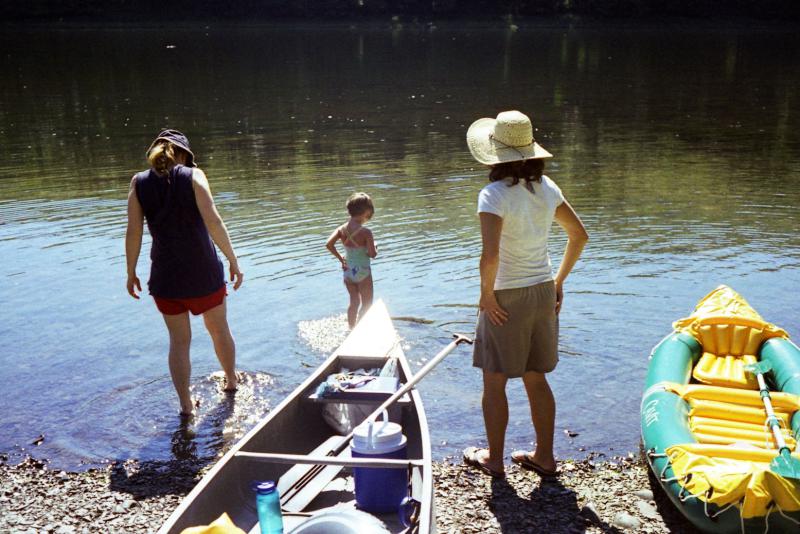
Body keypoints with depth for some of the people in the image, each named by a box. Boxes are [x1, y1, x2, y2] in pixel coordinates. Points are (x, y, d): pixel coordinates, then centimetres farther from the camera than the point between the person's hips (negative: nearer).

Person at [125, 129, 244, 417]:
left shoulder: (139, 182, 0)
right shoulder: (193, 175, -7)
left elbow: (134, 232, -3)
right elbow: (213, 222, -16)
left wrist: (131, 273, 6)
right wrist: (233, 261, -11)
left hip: (165, 277, 2)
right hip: (204, 273, -2)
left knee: (179, 341, 15)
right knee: (220, 330, 20)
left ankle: (185, 404, 18)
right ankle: (231, 382, 39)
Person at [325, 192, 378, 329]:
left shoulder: (342, 229, -3)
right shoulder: (365, 232, -19)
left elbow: (329, 244, -10)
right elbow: (372, 254, -19)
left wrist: (340, 258, 1)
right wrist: (375, 247, 2)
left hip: (348, 270, 6)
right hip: (362, 271, -6)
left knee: (354, 302, 20)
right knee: (366, 304, 10)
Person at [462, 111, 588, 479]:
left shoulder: (495, 194, -20)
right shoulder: (546, 188, 1)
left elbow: (490, 256, -29)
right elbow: (579, 235, 9)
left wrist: (486, 294, -13)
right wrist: (558, 282, 15)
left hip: (506, 299, -6)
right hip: (543, 293, 6)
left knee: (494, 382, 10)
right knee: (536, 380, 17)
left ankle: (494, 459, 23)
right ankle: (544, 456, 28)